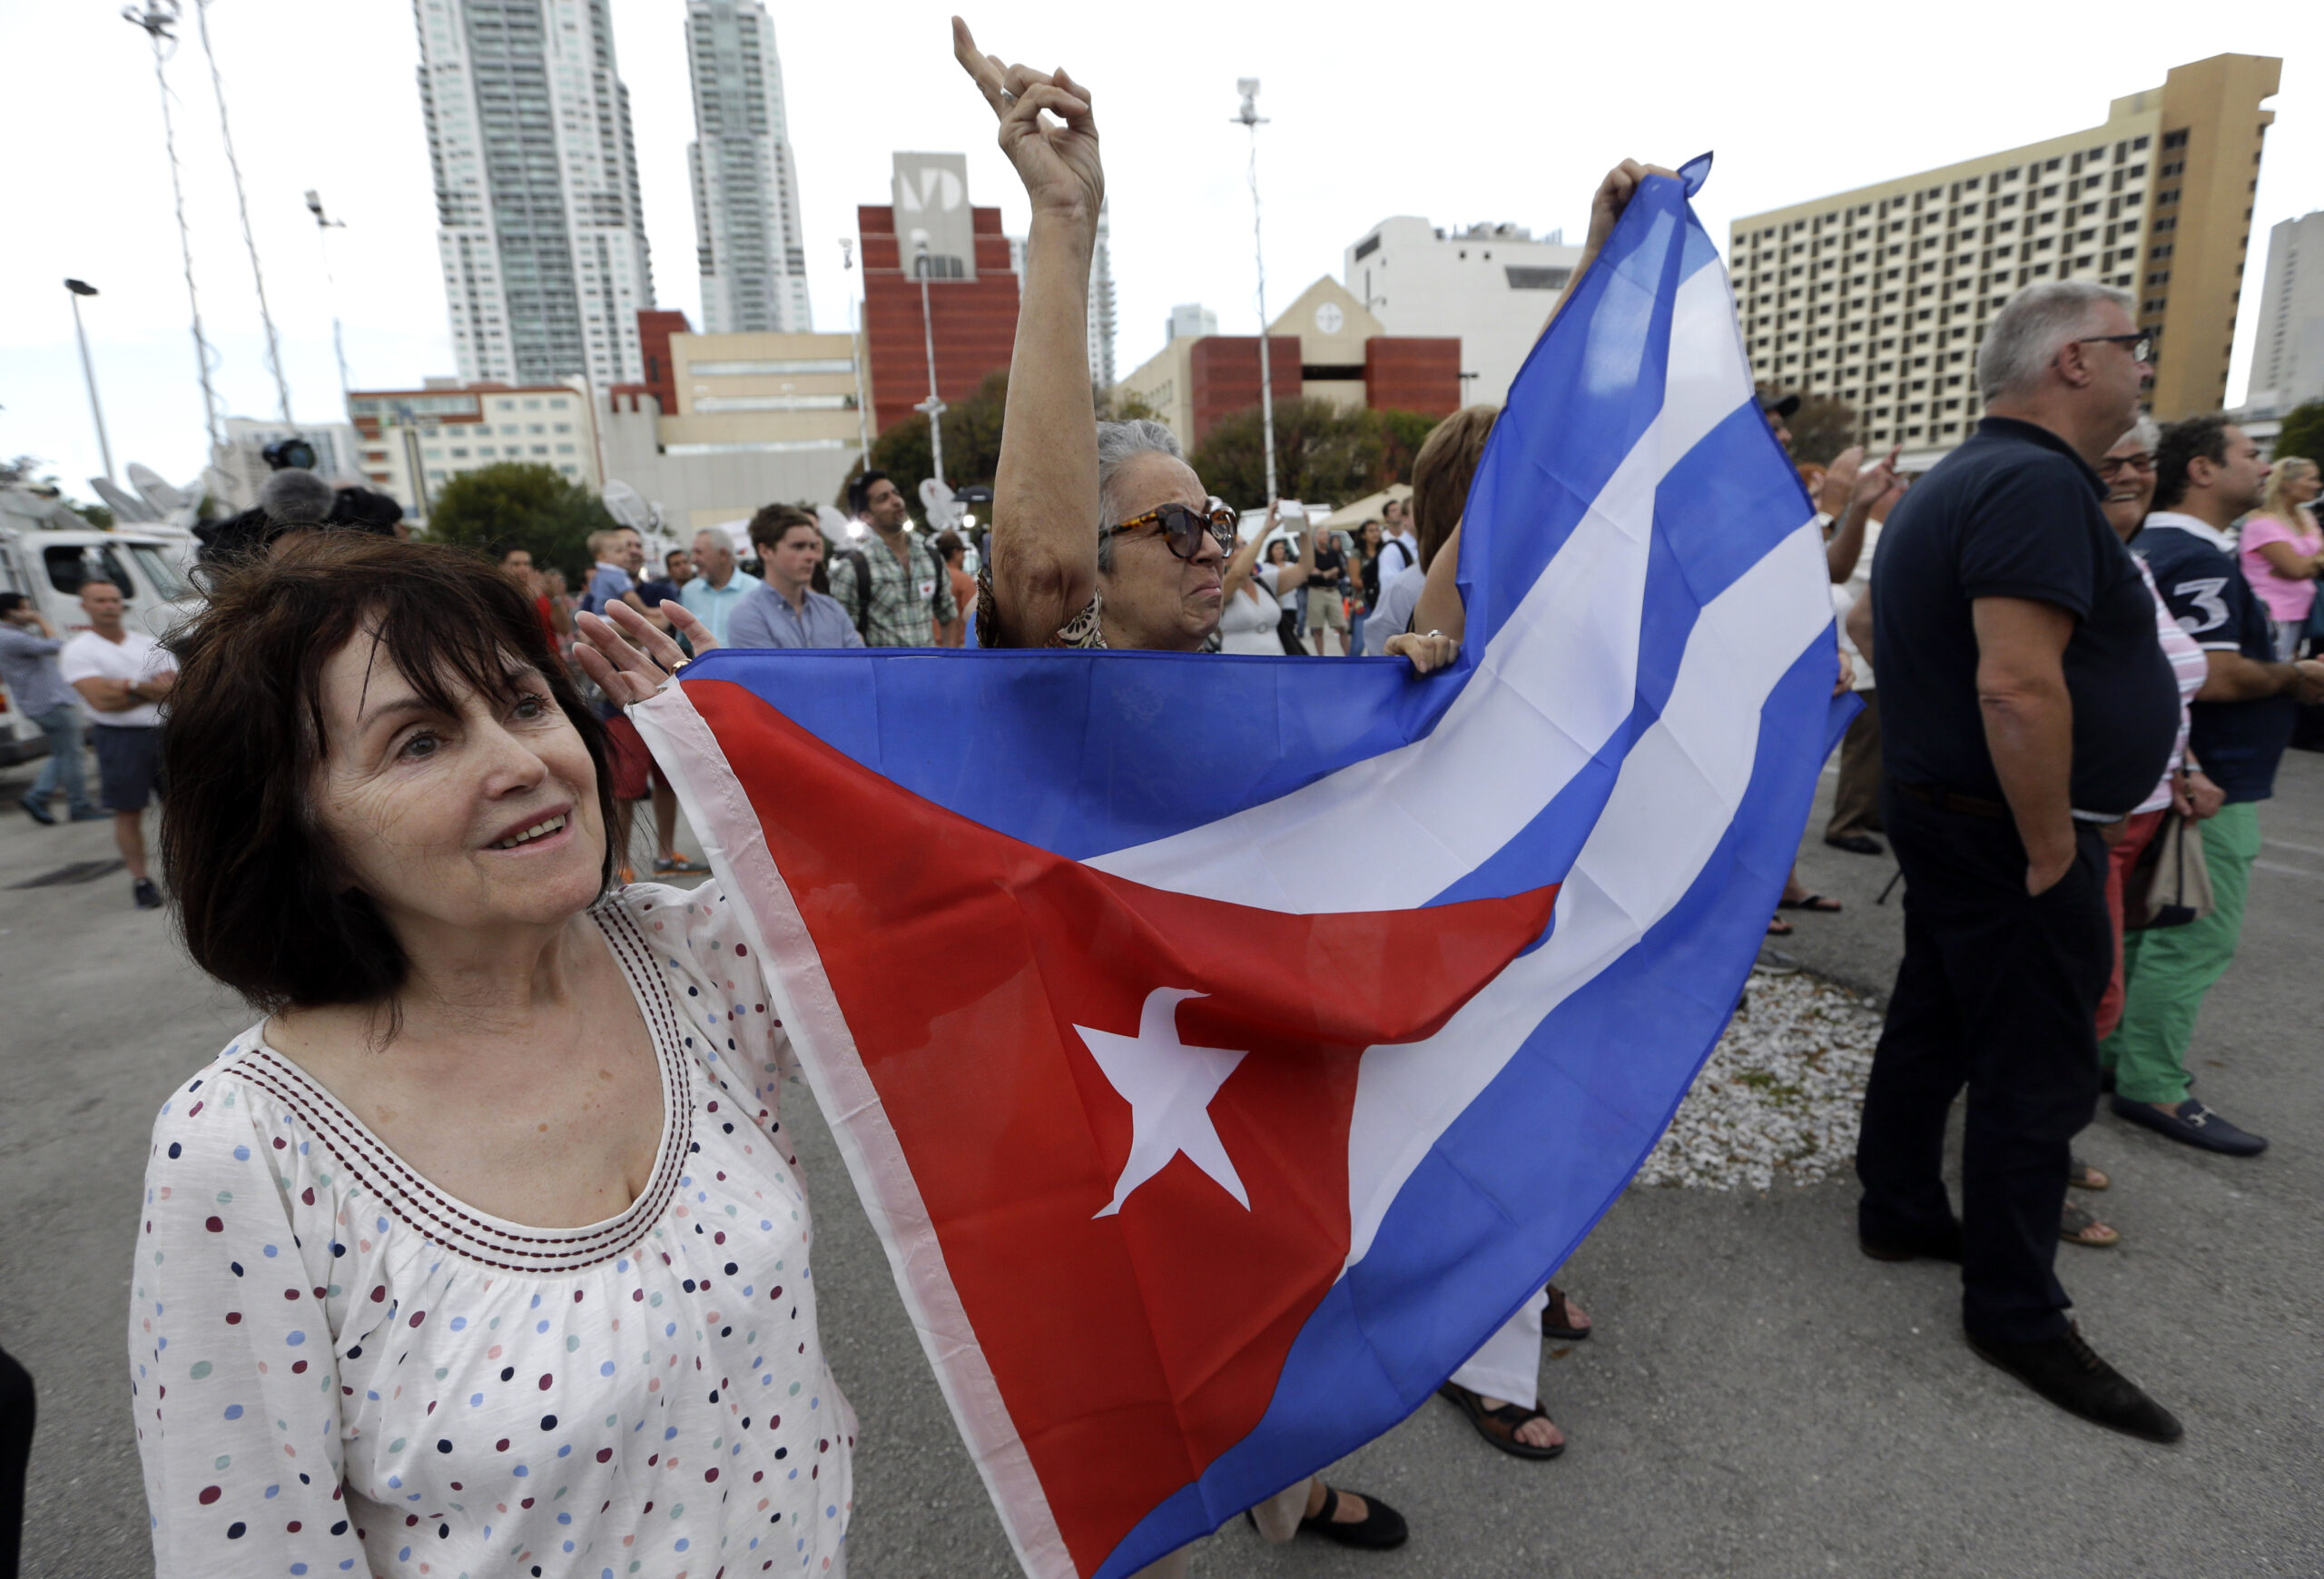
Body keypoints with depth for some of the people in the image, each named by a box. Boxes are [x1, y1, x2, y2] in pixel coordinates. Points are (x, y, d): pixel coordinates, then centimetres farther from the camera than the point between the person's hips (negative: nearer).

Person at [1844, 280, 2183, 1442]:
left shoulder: (1958, 480, 13)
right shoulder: (2038, 484, -20)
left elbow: (1868, 621, 24)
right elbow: (2020, 687, -29)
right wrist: (2050, 851, -22)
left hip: (1942, 807, 10)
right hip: (2005, 826, -10)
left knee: (1932, 1021, 19)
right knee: (2040, 1072, 0)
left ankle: (1900, 1211, 34)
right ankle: (2016, 1313, 13)